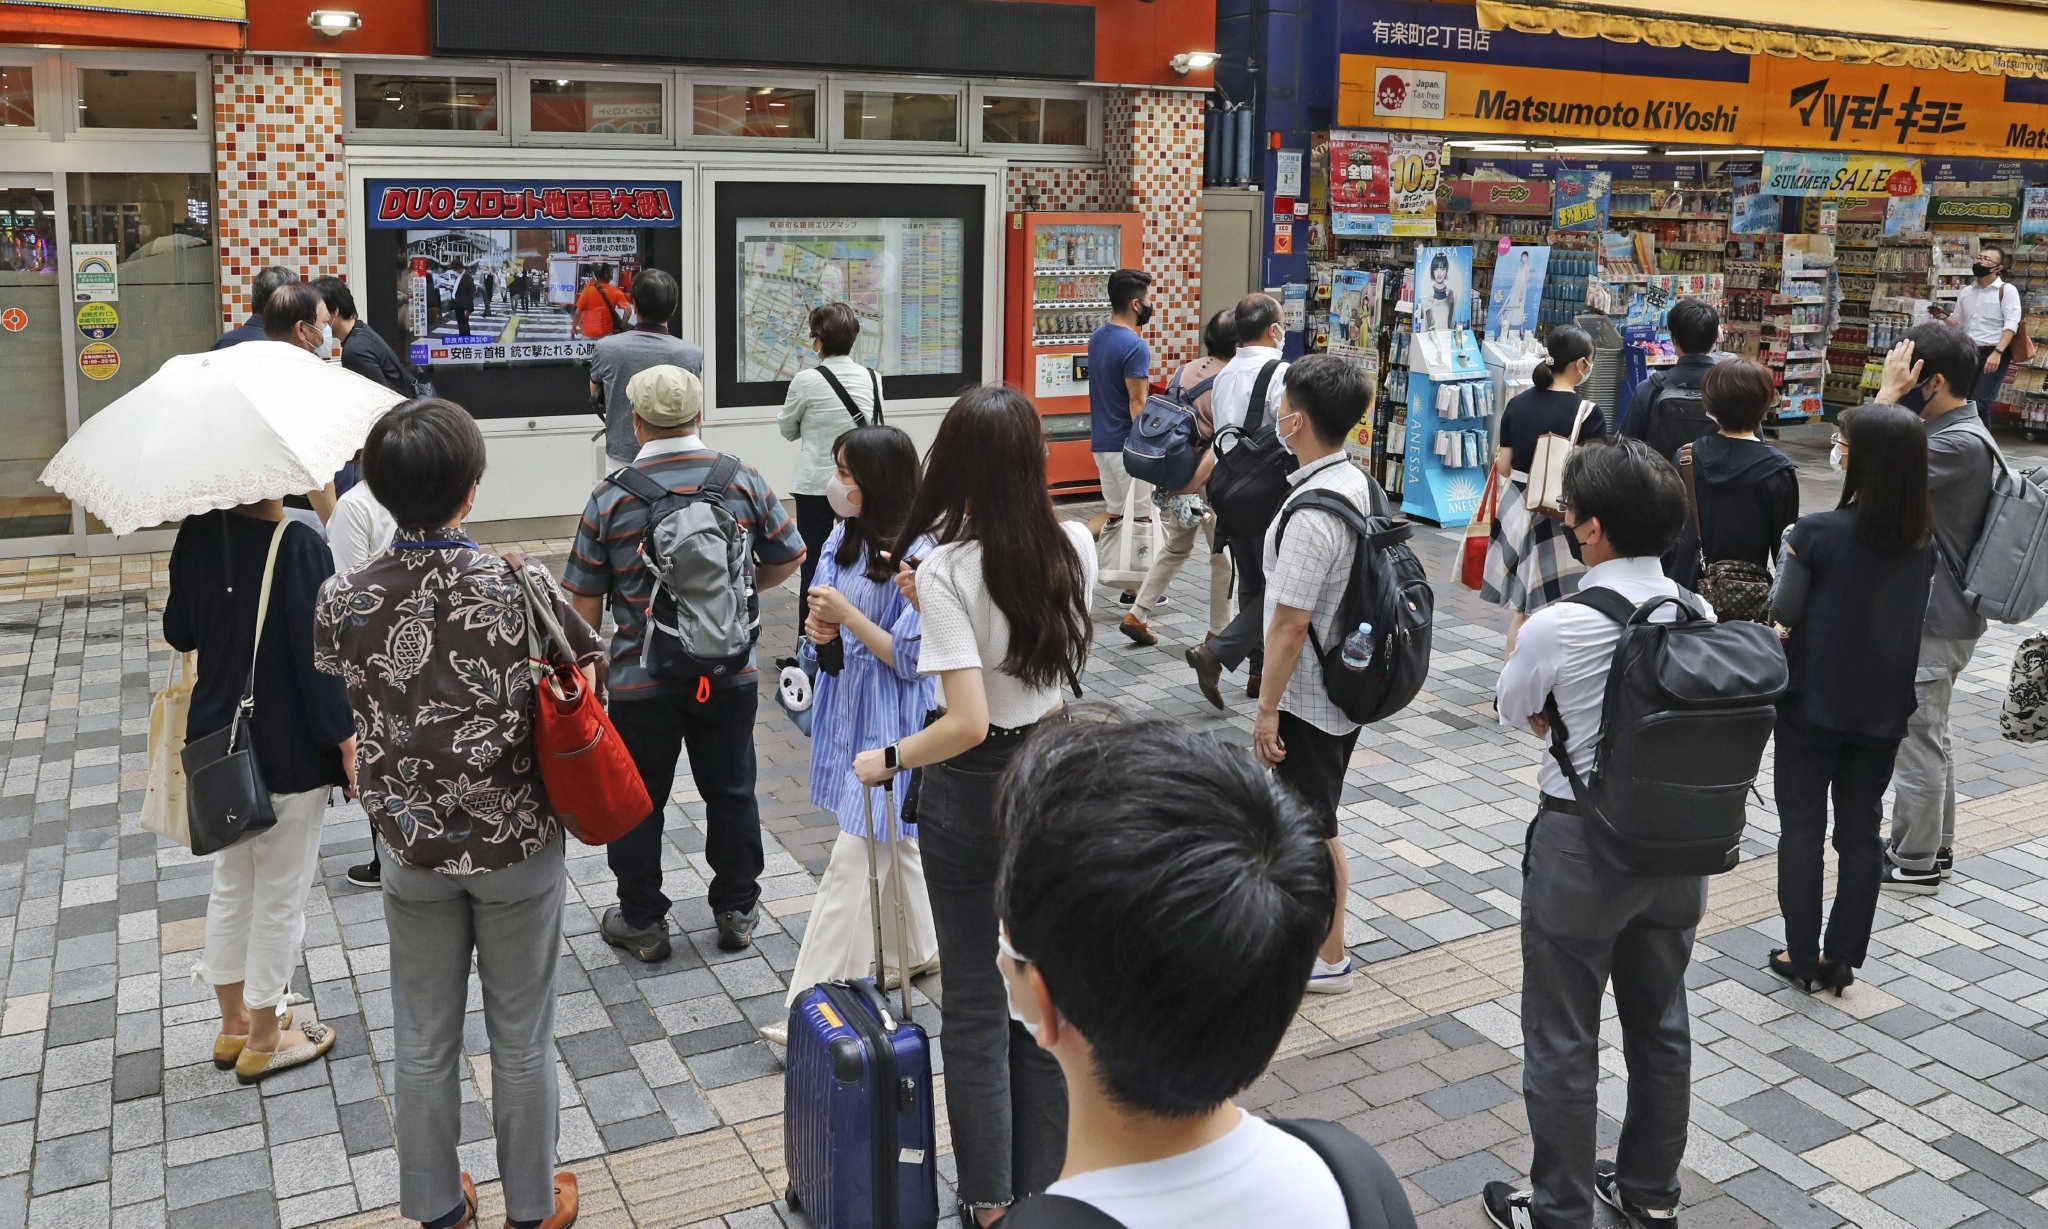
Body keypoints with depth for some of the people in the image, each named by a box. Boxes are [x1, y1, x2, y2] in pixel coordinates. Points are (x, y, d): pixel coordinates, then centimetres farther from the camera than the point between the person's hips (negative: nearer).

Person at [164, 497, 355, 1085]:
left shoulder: (196, 535, -3)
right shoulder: (300, 546, -22)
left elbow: (179, 633, 6)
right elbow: (315, 655, -20)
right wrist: (345, 737, -10)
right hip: (289, 753, -6)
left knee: (231, 884, 21)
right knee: (281, 895, 10)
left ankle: (234, 1025, 36)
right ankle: (264, 1041, 24)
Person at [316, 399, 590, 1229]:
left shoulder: (343, 602, -13)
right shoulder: (523, 587, -19)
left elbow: (347, 710, -2)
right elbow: (587, 665, -5)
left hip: (412, 849, 2)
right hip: (518, 847, -1)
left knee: (423, 1040, 19)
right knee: (522, 1038, 16)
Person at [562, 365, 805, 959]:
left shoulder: (611, 497, -10)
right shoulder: (744, 481, -6)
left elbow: (585, 599, -5)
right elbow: (787, 559, 5)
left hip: (641, 680, -2)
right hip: (730, 673, 2)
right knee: (731, 793, 17)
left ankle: (642, 922, 25)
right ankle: (736, 911, 30)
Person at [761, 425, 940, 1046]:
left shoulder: (915, 558, -21)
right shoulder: (843, 537, 3)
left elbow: (911, 658, -19)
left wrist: (847, 616, -22)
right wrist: (819, 627, -7)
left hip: (889, 723, -8)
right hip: (848, 709, 8)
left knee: (853, 859, -5)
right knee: (892, 839, 22)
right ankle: (915, 948, 40)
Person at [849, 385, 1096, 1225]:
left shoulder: (947, 569, -21)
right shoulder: (1076, 546, -6)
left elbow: (968, 722, -26)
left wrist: (888, 760, -10)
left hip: (973, 788, -5)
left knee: (975, 997, 12)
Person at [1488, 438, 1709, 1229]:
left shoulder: (1556, 628, -22)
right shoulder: (1701, 615, -5)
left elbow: (1513, 714, -4)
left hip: (1582, 845, -6)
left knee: (1562, 1041, 10)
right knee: (1662, 1023, 20)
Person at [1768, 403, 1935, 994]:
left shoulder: (1818, 532, -19)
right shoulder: (1924, 540, -3)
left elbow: (1783, 612, -11)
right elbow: (1913, 614, 8)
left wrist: (1794, 557, 5)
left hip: (1812, 702, -4)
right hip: (1883, 707, 4)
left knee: (1802, 827, 9)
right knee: (1862, 830, 13)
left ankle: (1802, 956, 15)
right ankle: (1842, 958, 20)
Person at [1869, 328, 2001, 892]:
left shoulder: (1962, 444, -24)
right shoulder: (1946, 432, 9)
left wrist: (1889, 392, -26)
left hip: (1934, 622, -10)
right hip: (1928, 612, 10)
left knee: (1916, 741, 2)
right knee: (1928, 735, 20)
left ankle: (1913, 863, 15)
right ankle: (1934, 845, 33)